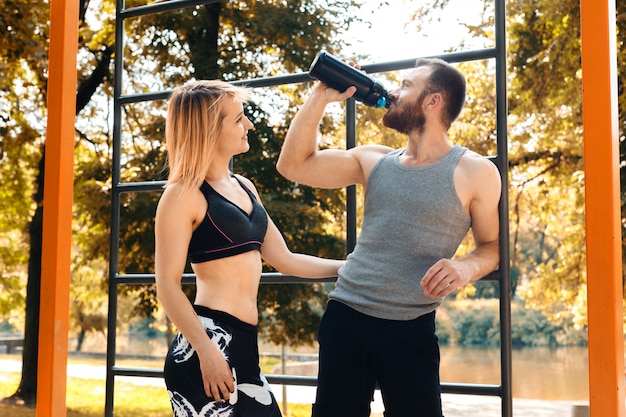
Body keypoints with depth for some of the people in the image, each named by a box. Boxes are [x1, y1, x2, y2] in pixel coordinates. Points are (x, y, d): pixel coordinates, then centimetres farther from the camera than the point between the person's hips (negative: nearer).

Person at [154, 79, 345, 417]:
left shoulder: (244, 187, 16)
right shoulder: (184, 194, -7)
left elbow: (285, 260, 20)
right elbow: (167, 285, -12)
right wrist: (206, 351, -20)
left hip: (242, 345, 8)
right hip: (208, 343, -8)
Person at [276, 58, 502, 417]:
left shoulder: (474, 172, -2)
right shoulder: (373, 160, 9)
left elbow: (493, 245, 5)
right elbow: (293, 165, 7)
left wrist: (466, 267, -17)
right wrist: (321, 97, 2)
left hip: (411, 329, -4)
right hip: (344, 317, 4)